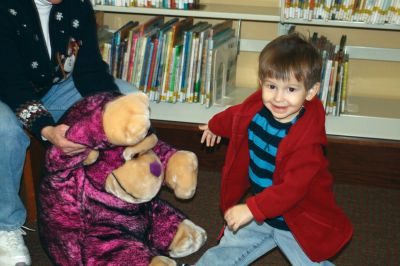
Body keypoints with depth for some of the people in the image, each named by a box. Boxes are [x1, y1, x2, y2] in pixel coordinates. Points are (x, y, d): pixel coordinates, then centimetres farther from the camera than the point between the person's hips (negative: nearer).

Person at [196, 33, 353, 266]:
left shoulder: (307, 139, -31)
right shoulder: (256, 109, -11)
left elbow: (293, 188, -33)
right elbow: (236, 116, 15)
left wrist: (251, 209, -37)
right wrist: (216, 125, 35)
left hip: (298, 223, -5)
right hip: (261, 212, 5)